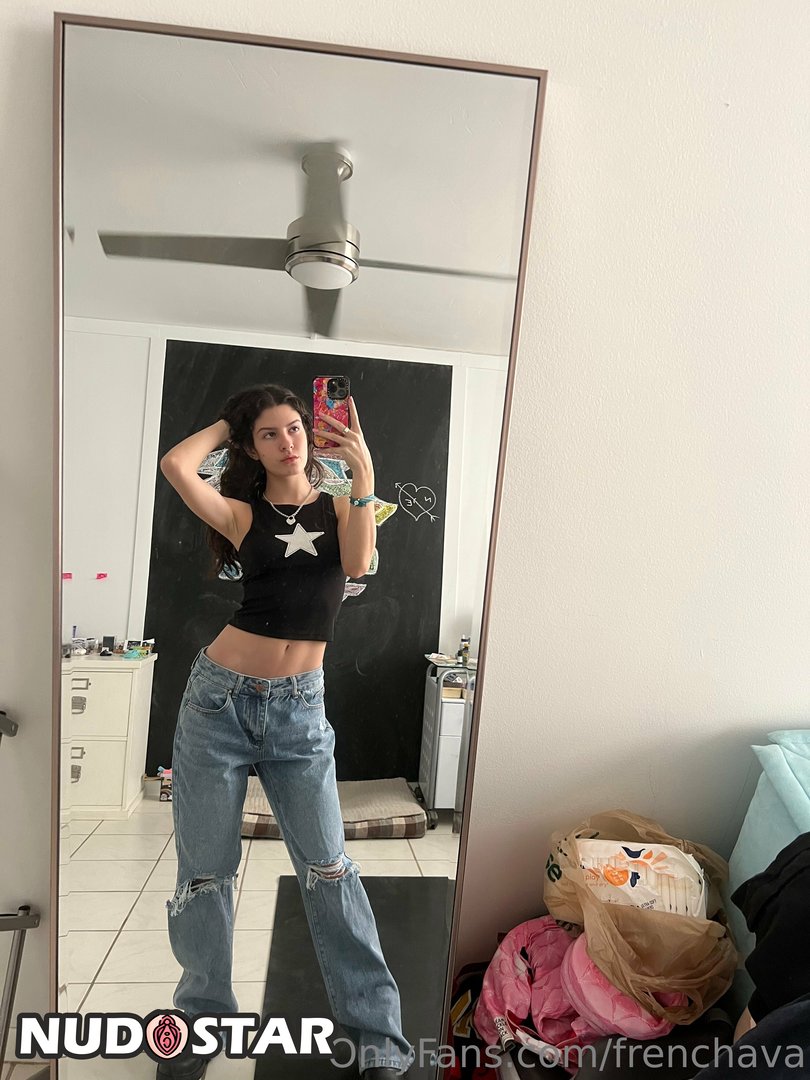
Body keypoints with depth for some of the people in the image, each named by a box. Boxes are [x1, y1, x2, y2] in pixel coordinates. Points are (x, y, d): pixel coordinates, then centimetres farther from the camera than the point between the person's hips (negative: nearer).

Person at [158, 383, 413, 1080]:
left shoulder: (338, 506, 6)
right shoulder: (242, 514, 1)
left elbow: (357, 564, -14)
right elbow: (175, 465, -16)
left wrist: (363, 473, -20)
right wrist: (226, 425, 1)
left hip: (299, 709, 0)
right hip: (221, 699, 1)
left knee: (328, 869, 2)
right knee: (205, 870, 11)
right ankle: (204, 1017, 33)